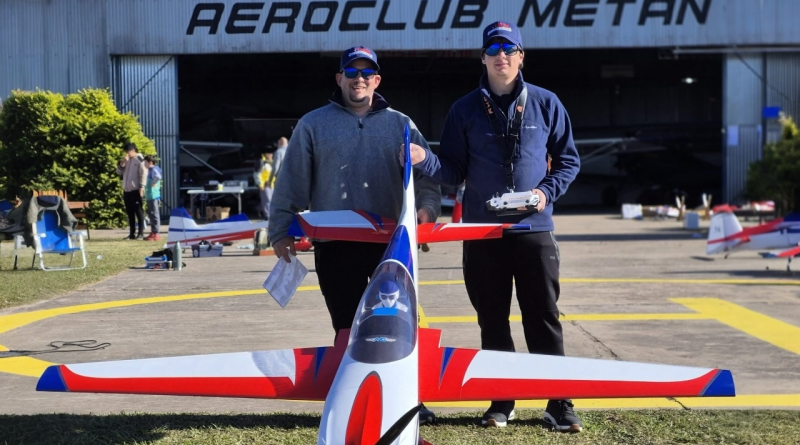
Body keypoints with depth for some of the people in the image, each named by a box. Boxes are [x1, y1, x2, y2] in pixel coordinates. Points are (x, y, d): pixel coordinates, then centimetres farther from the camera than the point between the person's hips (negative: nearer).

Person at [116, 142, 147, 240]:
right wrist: (122, 163, 0)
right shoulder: (126, 160, 17)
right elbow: (119, 172, 16)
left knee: (139, 212, -4)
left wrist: (141, 187, -18)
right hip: (126, 191, 8)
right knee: (130, 212, 9)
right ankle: (132, 234, 13)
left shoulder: (139, 160, -6)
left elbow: (143, 174, -12)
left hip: (135, 190, -7)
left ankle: (141, 233, -3)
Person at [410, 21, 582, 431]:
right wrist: (425, 160, -14)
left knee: (544, 319, -1)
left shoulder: (545, 104, 4)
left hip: (534, 229, -1)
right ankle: (501, 402, 18)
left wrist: (547, 190, -8)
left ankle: (559, 404, 6)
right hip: (481, 231, 1)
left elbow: (568, 161, 9)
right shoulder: (465, 110, 5)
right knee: (493, 323, 8)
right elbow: (454, 171, 5)